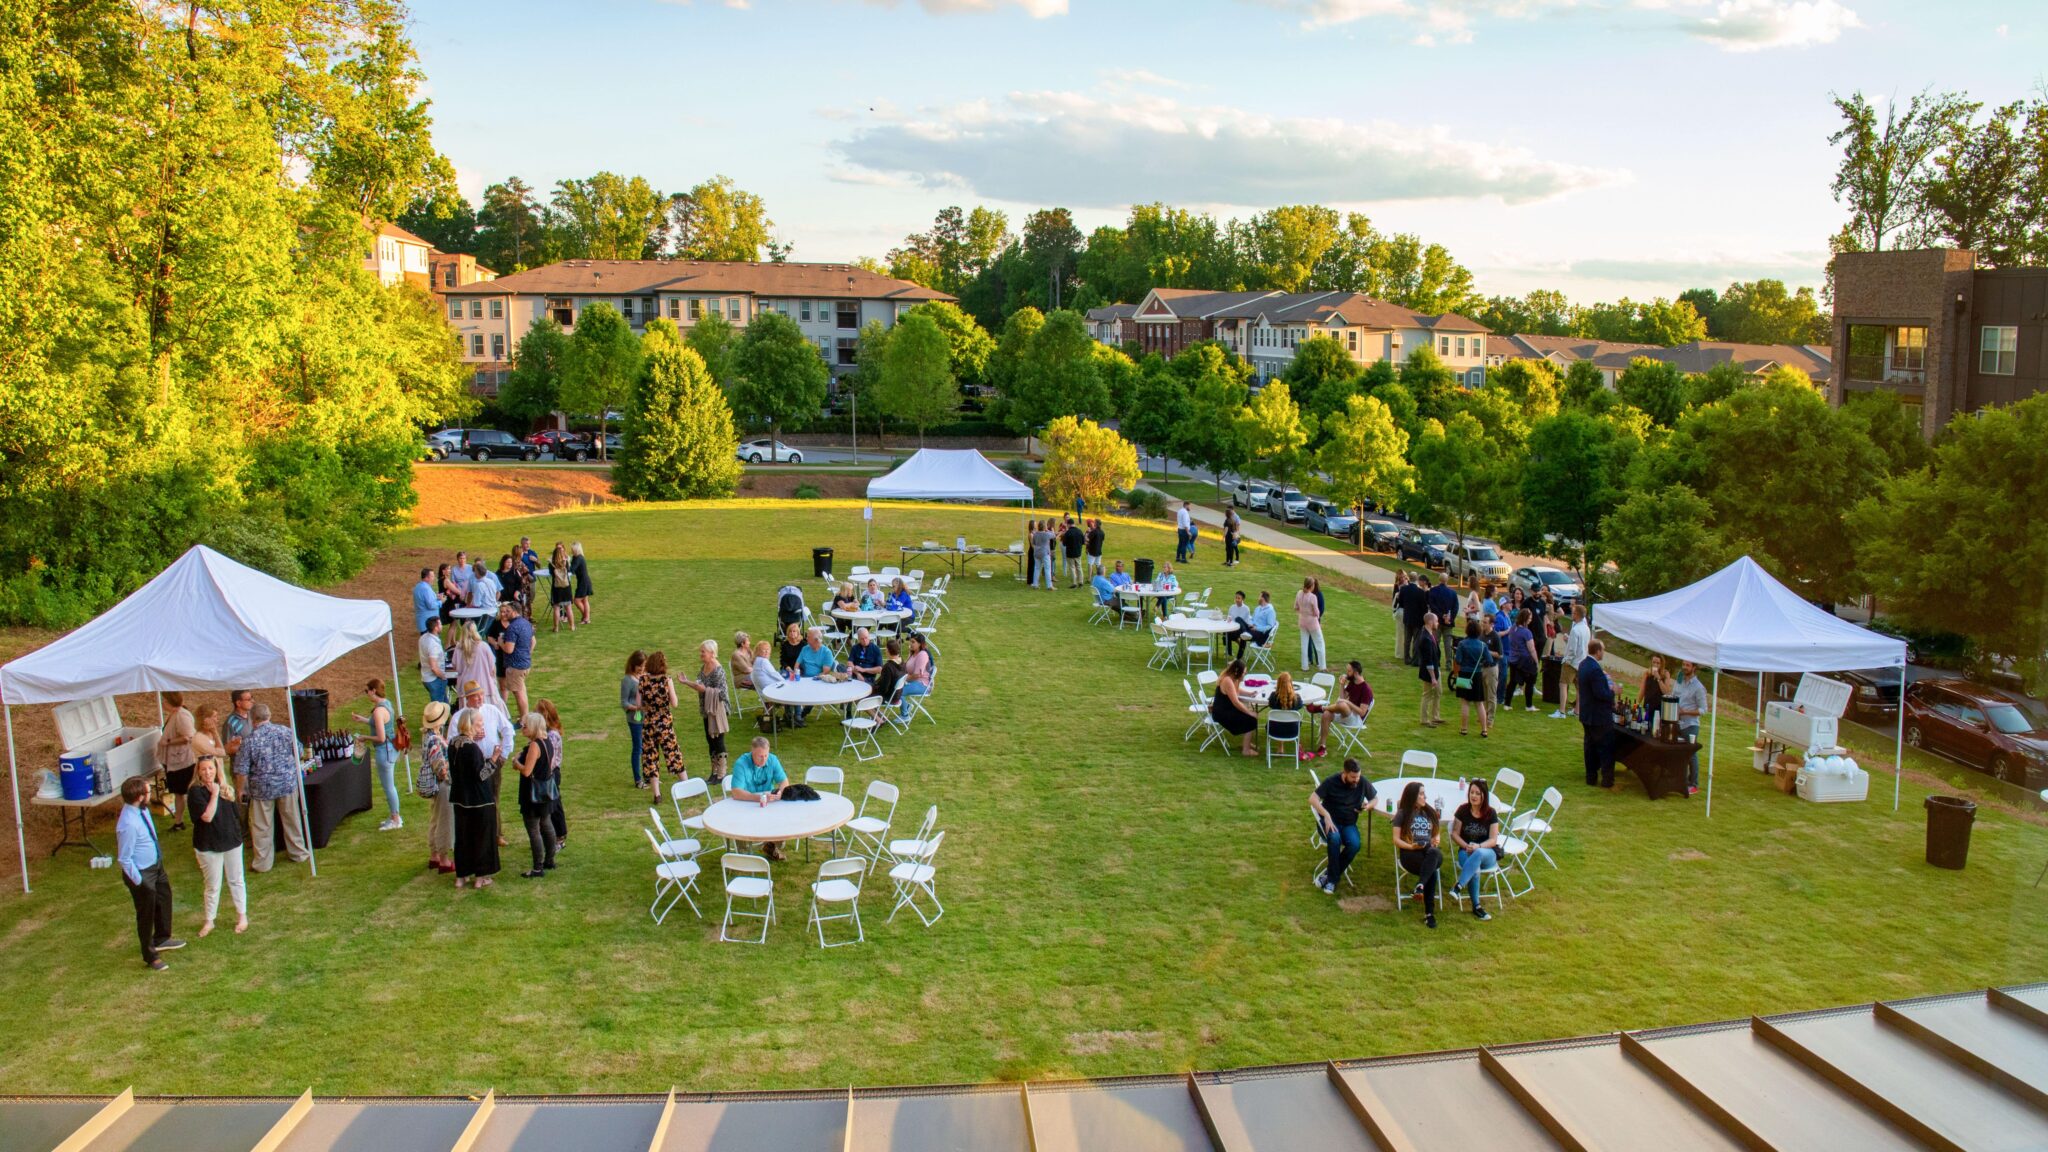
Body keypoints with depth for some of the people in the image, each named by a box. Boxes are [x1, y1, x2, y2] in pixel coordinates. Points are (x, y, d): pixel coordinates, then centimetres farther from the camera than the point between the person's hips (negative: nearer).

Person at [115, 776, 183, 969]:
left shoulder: (142, 809, -9)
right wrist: (138, 881, -18)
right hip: (142, 873, -9)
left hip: (156, 866, 9)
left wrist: (159, 860, 14)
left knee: (164, 900, 29)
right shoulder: (128, 824, -35)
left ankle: (161, 939, 54)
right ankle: (150, 955, 35)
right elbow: (124, 859, -27)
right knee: (146, 914, 13)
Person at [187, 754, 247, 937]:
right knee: (213, 886, 7)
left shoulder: (226, 788, 1)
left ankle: (242, 916, 27)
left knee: (236, 881, 15)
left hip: (232, 841, 4)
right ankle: (208, 921, 22)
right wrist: (214, 794, -23)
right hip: (208, 845, -4)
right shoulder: (196, 792, -14)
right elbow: (207, 816, -25)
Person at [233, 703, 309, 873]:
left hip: (262, 788, -3)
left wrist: (240, 789, 3)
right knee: (291, 820, 17)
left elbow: (242, 771, -12)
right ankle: (298, 854, 28)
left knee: (262, 826, 9)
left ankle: (262, 863, 17)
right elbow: (298, 753, 7)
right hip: (288, 783, 3)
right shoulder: (286, 731, -6)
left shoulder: (249, 740, -14)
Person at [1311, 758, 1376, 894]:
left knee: (1354, 844, -30)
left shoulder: (1363, 782, -4)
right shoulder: (1331, 781, -13)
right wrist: (1326, 815, -31)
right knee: (1335, 838, -37)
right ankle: (1333, 878, -22)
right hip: (1329, 821, -3)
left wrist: (1368, 805, -12)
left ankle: (1330, 874, -13)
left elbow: (1374, 798, 12)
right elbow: (1312, 798, -17)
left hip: (1349, 823, 3)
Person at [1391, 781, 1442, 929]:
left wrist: (1435, 841, -1)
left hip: (1430, 852, 3)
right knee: (1432, 869, -38)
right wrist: (1411, 846, -16)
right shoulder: (1402, 813, 9)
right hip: (1410, 854, -3)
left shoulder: (1430, 812, 23)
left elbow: (1436, 835, 25)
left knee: (1435, 853, -39)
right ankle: (1429, 912, -41)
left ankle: (1420, 885, -51)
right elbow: (1396, 839, 4)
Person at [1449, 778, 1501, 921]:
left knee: (1479, 854, -40)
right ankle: (1476, 906, -30)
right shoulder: (1463, 810, 0)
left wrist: (1478, 846, -22)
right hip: (1466, 851, 0)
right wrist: (1466, 846, -15)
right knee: (1475, 869, -36)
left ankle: (1458, 887, -46)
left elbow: (1493, 840, -4)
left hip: (1487, 853, 0)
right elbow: (1455, 834, 3)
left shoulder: (1491, 813, -1)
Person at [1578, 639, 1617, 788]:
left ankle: (1591, 777, 23)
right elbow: (1601, 694, -27)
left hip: (1586, 714, 9)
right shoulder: (1595, 669, -26)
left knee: (1590, 746, 16)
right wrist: (1612, 692, -9)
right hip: (1600, 717, -9)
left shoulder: (1583, 664, 4)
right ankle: (1607, 780, 7)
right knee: (1606, 748, 2)